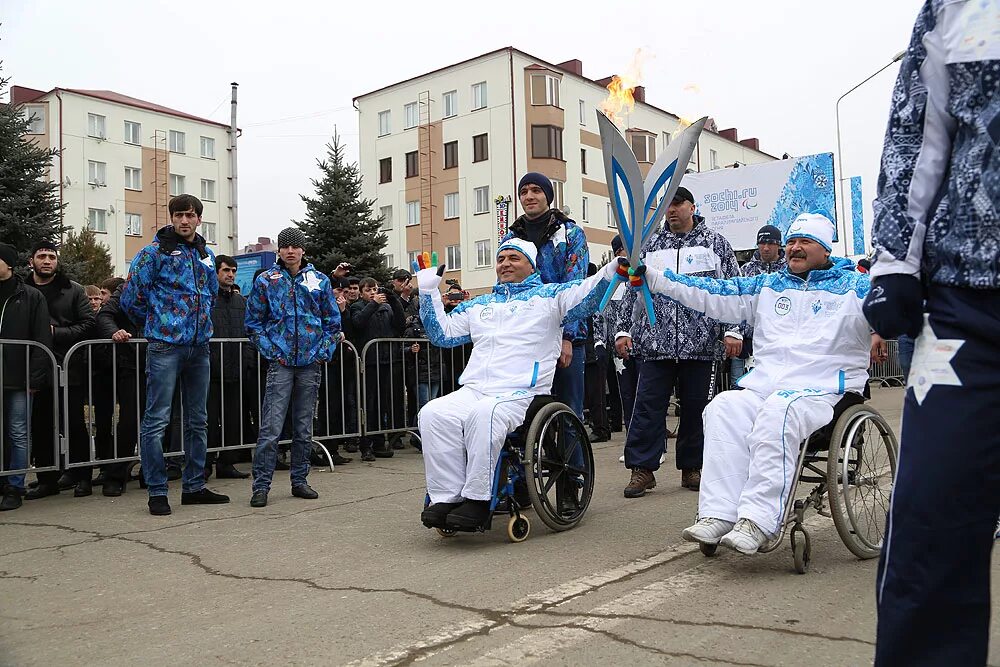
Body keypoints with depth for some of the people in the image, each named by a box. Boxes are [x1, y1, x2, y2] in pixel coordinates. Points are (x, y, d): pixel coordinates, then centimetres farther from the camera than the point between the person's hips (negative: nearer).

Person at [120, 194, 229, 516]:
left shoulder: (206, 255, 13)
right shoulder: (154, 252, -5)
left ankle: (194, 486, 22)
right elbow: (130, 298, -5)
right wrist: (155, 324, 4)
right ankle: (157, 492, 4)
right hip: (166, 346, -6)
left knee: (198, 420, 11)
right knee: (157, 421, -5)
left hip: (200, 346, 6)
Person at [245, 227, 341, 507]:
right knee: (271, 427, -8)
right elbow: (253, 321, 5)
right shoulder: (265, 281, 3)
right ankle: (261, 485, 0)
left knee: (304, 427, 10)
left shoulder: (320, 280, 7)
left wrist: (324, 351, 2)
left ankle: (299, 480, 20)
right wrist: (270, 351, -5)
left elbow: (333, 320, 11)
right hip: (281, 363, -2)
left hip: (311, 362, 3)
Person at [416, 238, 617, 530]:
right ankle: (446, 496, -21)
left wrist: (616, 266, -17)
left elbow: (590, 292, 0)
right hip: (472, 390, 5)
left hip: (521, 393, -5)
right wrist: (428, 292, 28)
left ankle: (477, 498, -28)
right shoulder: (479, 305, 29)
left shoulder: (549, 296, 14)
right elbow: (442, 333, 32)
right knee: (434, 414, -24)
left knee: (483, 414, -37)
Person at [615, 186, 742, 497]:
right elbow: (632, 290, 15)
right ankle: (642, 468, 3)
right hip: (655, 341, 1)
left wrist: (734, 330, -2)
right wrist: (623, 330, 8)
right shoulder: (650, 246, 15)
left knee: (696, 407, 5)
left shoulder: (715, 243, 9)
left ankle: (692, 468, 17)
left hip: (700, 342, -1)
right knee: (648, 405, -3)